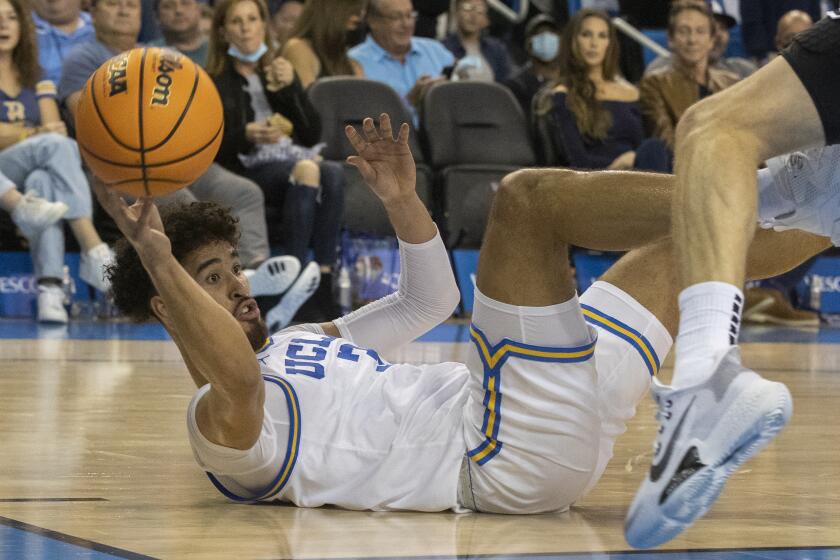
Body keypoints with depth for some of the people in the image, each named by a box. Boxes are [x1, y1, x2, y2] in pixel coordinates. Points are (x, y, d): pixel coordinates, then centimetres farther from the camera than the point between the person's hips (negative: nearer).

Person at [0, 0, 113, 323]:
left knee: (43, 181, -36)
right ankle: (94, 252, -44)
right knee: (58, 144, -32)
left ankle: (50, 289, -55)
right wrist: (35, 134, -19)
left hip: (34, 179, 3)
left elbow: (54, 127, 8)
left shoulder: (37, 83, 22)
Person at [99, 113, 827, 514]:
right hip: (509, 458, -10)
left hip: (555, 436, 10)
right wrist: (157, 256, -27)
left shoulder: (302, 343, 28)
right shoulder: (224, 422, -3)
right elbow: (236, 378, -29)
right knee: (527, 198, -18)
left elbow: (431, 298, 33)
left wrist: (402, 200, 18)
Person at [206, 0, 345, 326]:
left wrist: (290, 89, 0)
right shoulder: (214, 83, 14)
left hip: (298, 159, 4)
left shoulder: (280, 73, 26)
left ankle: (323, 279, -42)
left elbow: (313, 134, 13)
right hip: (249, 171, -4)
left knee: (333, 173, -34)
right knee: (305, 170, -37)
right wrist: (247, 136, -20)